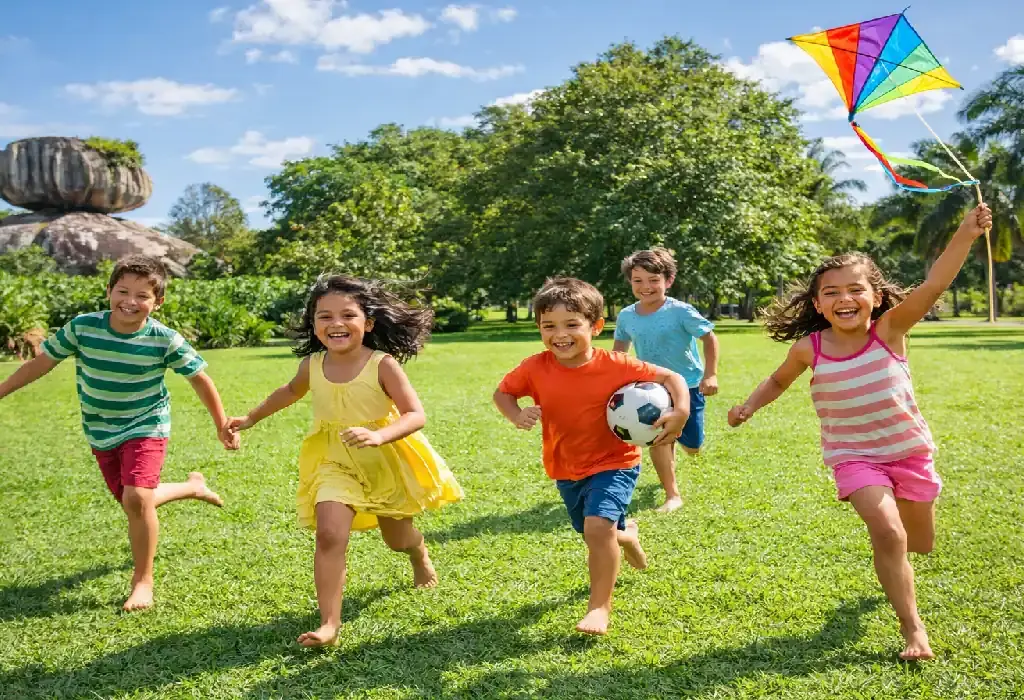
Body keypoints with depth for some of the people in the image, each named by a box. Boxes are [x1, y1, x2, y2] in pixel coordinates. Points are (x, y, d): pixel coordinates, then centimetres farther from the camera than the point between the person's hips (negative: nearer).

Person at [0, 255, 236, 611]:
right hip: (101, 433, 4)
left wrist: (222, 425, -2)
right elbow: (41, 363, -3)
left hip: (146, 427, -4)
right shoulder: (82, 327, -16)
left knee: (137, 499, -22)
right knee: (132, 503, 13)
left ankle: (143, 580, -1)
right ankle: (193, 486, 44)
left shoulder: (166, 340, -20)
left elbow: (200, 379, -8)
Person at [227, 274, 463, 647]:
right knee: (329, 534, -21)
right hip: (336, 463, 2)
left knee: (397, 537, 20)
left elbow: (416, 415, -25)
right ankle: (329, 623, -14)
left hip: (387, 462, -2)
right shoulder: (312, 365, -8)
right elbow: (291, 391, 16)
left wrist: (378, 435, -42)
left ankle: (420, 555, 57)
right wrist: (251, 418, 24)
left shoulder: (382, 364, -21)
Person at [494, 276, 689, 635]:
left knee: (599, 526, -26)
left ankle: (600, 607, -8)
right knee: (596, 534, 21)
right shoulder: (535, 368, -16)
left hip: (614, 463, -4)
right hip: (566, 470, 4)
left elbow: (671, 377, -14)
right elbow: (502, 392, -1)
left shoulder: (614, 365, -22)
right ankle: (627, 534, 59)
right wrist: (517, 416, -22)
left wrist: (680, 411, -31)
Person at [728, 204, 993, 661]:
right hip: (854, 456, -1)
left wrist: (965, 235, -43)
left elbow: (934, 285, -31)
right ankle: (913, 629, -5)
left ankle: (893, 567, 56)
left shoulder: (890, 329, -16)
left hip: (910, 451, 1)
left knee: (919, 544, 17)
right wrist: (750, 405, -7)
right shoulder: (809, 348, -12)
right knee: (887, 533, -23)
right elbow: (778, 381, 9)